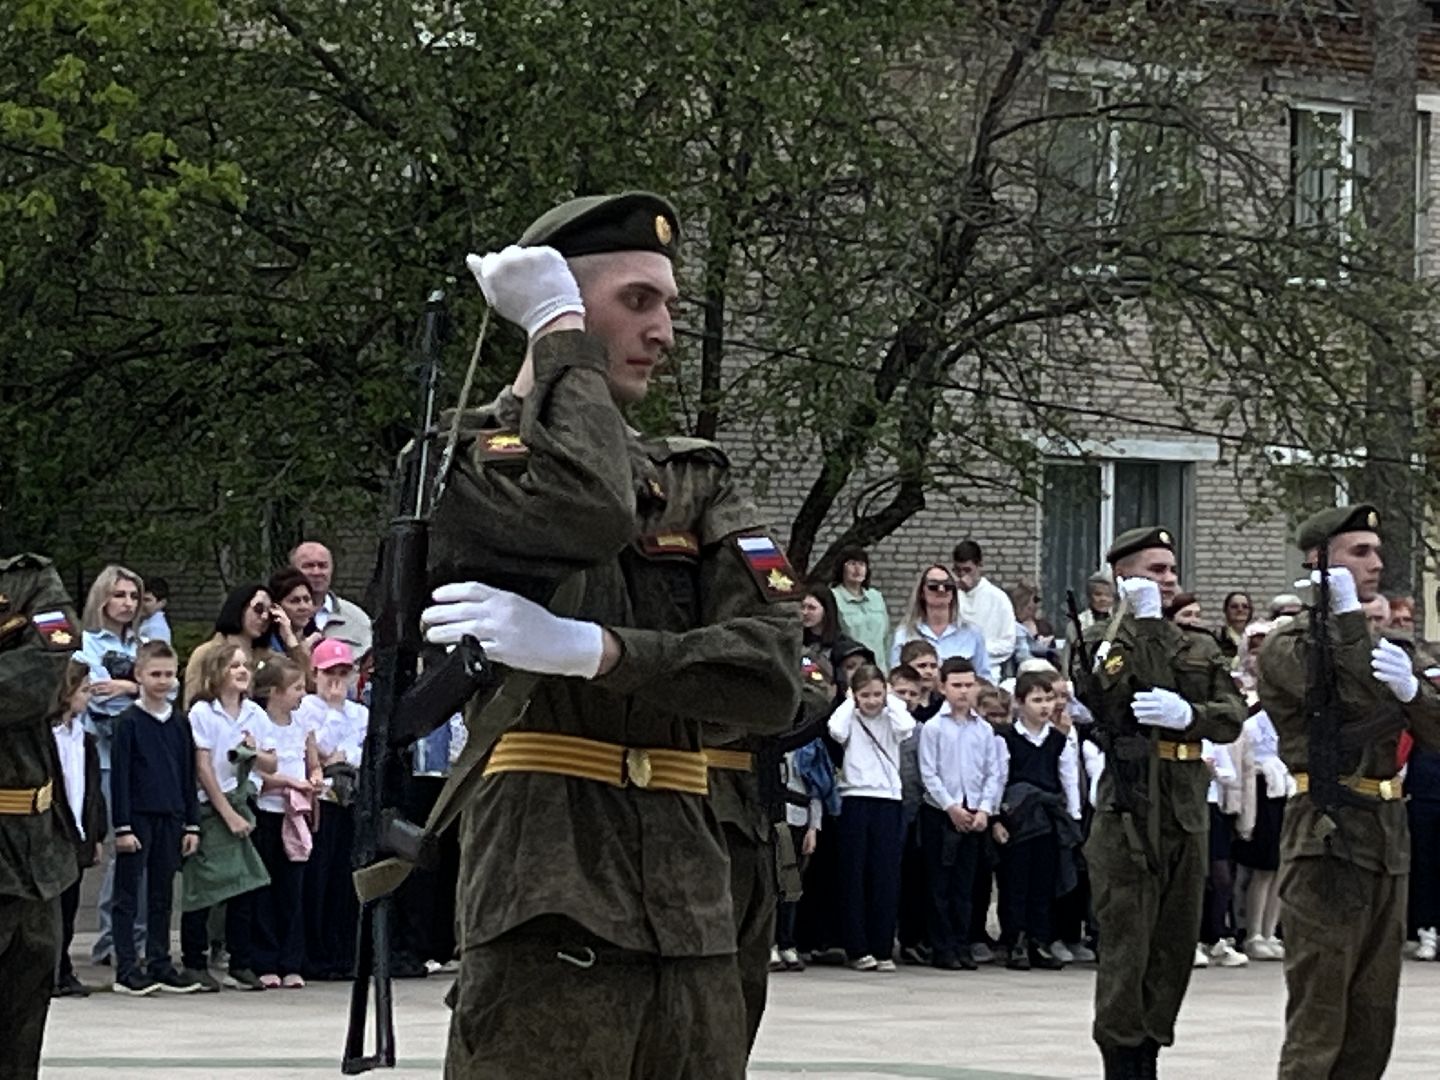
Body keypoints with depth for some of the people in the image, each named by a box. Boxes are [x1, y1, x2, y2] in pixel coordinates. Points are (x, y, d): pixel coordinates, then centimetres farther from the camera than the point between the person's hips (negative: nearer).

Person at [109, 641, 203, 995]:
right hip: (137, 817, -5)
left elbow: (188, 777, 14)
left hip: (170, 818, 5)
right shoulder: (129, 722, -5)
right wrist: (122, 827, -12)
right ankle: (127, 970, -1)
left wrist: (192, 824, 10)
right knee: (128, 895, -1)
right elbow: (119, 776, -8)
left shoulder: (180, 724, 9)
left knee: (162, 895, 10)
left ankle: (160, 965, 16)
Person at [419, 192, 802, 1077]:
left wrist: (591, 650, -14)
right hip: (548, 902, -5)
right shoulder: (462, 457, 1)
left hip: (691, 911, 5)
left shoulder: (699, 482, 17)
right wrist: (561, 331, -7)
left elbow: (775, 675, 0)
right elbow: (588, 513, -22)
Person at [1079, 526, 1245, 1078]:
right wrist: (1143, 621, -15)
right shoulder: (1099, 643, 2)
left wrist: (1187, 715, -16)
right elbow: (1113, 696, -18)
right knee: (1126, 948, -6)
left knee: (1176, 949, 9)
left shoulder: (1200, 649, 16)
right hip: (1129, 815, -5)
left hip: (1187, 815, 6)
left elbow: (1233, 717, 4)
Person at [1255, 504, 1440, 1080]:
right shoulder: (1286, 646, -5)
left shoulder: (1377, 642, 18)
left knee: (1372, 1026, 8)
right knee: (1317, 1027, -9)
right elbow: (1358, 700, -19)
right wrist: (1347, 616, -11)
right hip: (1329, 842, -8)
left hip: (1387, 842, 8)